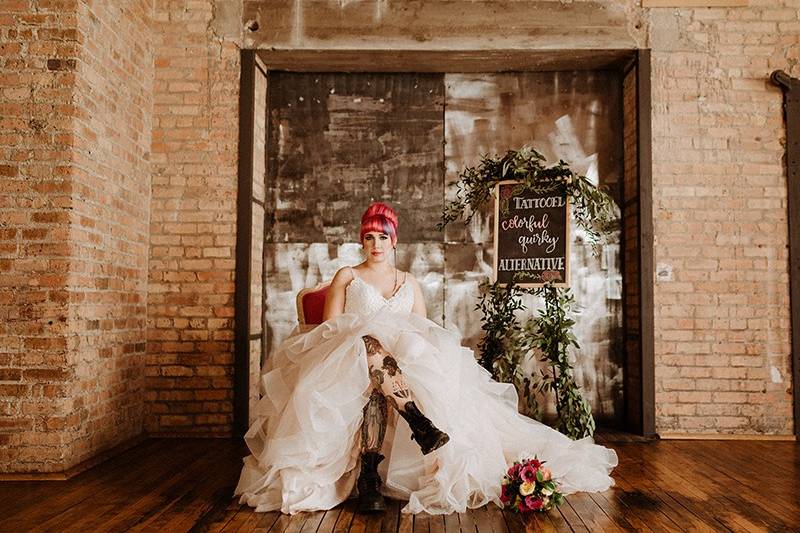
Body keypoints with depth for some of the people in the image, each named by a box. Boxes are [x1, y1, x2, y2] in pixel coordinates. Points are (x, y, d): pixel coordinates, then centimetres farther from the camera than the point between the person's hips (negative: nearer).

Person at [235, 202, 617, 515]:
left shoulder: (410, 284, 24)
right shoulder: (346, 278, 17)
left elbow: (424, 331, 18)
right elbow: (329, 327, 7)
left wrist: (415, 350, -8)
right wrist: (361, 336, -14)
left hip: (409, 362, 2)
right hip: (350, 361, -2)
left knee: (378, 387, -39)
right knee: (370, 347, -42)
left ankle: (369, 475, -50)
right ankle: (422, 426, -56)